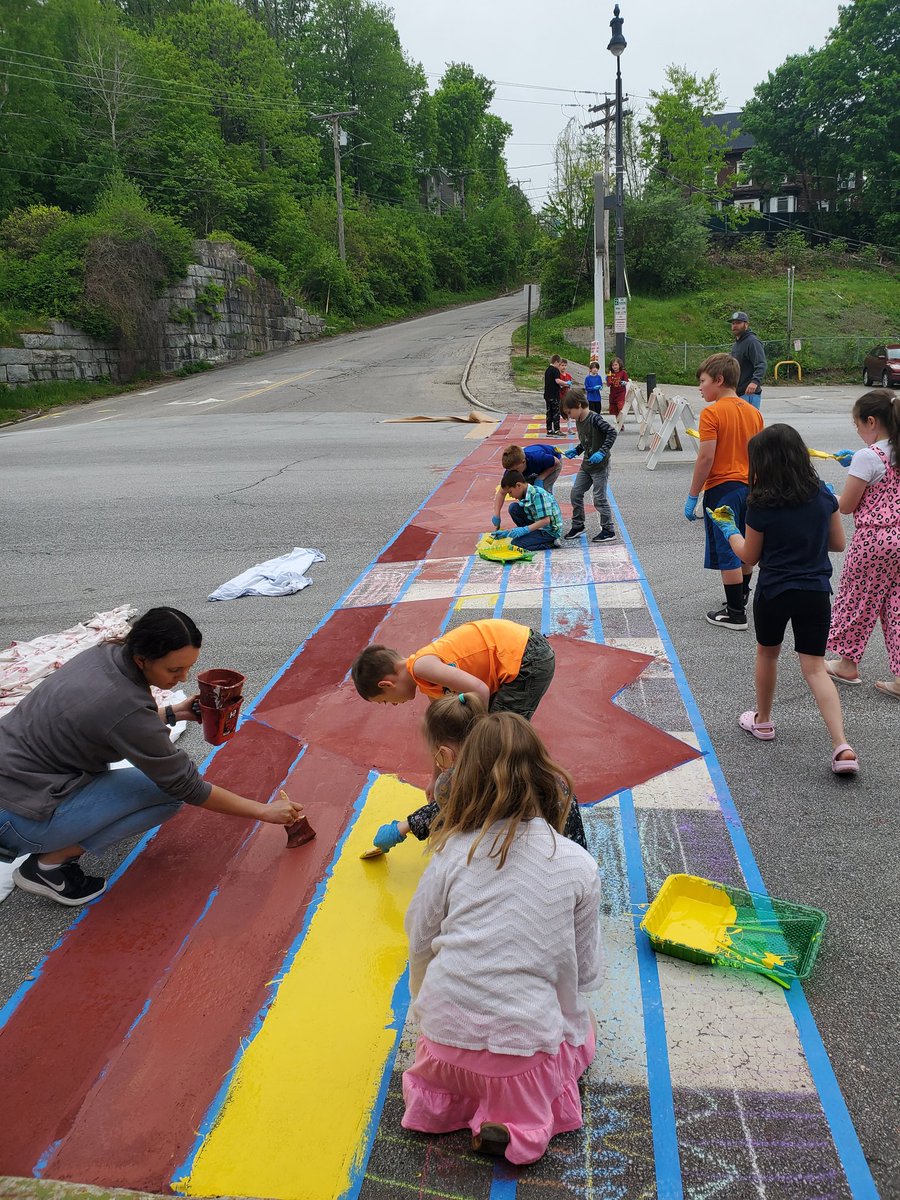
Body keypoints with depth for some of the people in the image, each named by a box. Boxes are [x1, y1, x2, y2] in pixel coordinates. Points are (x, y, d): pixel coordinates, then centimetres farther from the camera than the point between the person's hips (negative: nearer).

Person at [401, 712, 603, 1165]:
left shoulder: (453, 852, -6)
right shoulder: (579, 865, -7)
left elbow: (419, 941, 4)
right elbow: (586, 970, 1)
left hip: (445, 1031, 4)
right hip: (525, 1039, -3)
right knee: (583, 1026, 28)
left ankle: (438, 1093, 10)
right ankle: (522, 1120, 6)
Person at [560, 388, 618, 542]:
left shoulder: (594, 419, -20)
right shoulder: (579, 421, 7)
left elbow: (612, 433, -24)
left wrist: (602, 452, -30)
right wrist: (576, 451, 6)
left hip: (600, 466, -9)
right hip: (586, 465, 9)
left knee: (599, 498, -3)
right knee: (576, 493, 9)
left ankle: (608, 529, 10)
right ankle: (577, 526, 22)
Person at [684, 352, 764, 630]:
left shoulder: (712, 413, -15)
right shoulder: (754, 412, 7)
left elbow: (706, 457, -20)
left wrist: (692, 497, -14)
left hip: (722, 489, -7)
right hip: (749, 487, 7)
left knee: (726, 553, 0)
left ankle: (735, 614, 5)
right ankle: (741, 596, 40)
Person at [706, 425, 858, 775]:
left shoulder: (761, 505, -13)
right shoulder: (824, 494, -1)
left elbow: (750, 557, -3)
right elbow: (838, 543, 7)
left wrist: (729, 530, 12)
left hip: (774, 592, -3)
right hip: (816, 592, 3)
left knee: (767, 654, 22)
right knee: (815, 668, 6)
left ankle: (763, 721, 40)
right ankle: (842, 746, -8)